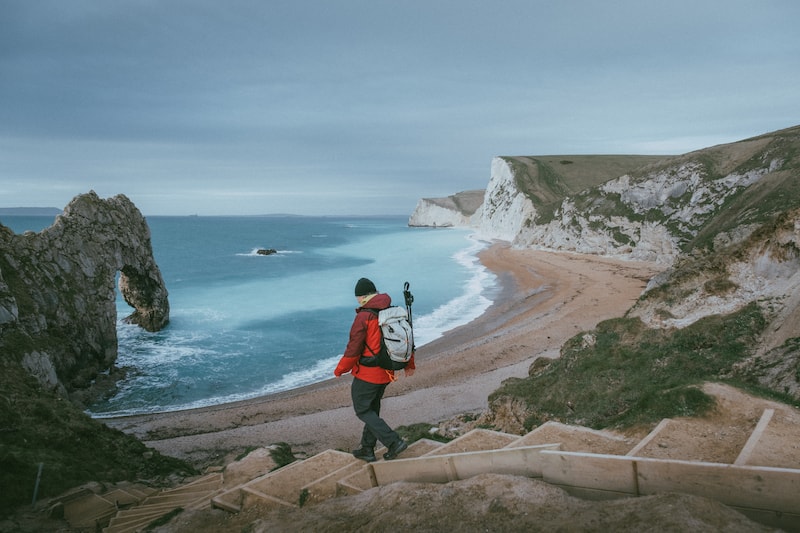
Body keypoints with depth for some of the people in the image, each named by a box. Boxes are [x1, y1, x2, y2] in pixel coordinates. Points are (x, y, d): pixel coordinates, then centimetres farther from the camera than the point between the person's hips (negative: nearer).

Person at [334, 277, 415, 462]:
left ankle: (393, 441, -3)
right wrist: (409, 365, 27)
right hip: (386, 373, 8)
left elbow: (353, 349, -18)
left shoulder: (363, 317, -18)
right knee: (372, 409, 20)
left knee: (362, 410, 6)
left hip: (367, 373, -8)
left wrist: (339, 370, -2)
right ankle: (367, 450, 27)